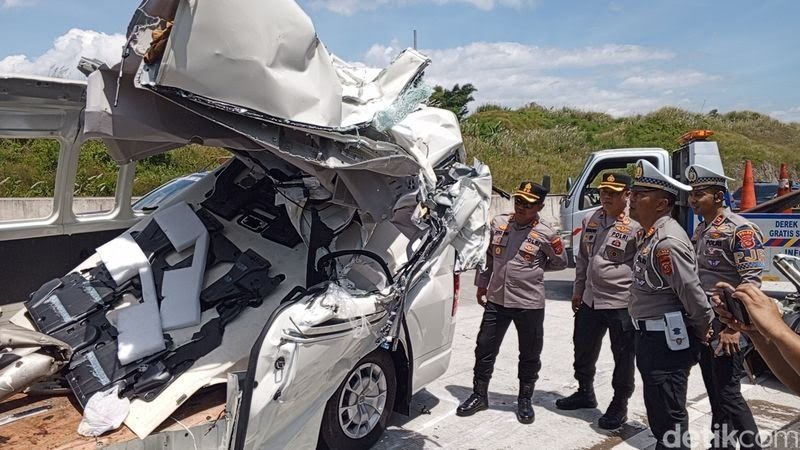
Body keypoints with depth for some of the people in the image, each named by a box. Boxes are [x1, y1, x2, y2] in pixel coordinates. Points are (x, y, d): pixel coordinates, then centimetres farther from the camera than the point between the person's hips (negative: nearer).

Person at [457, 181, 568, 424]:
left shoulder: (546, 235, -9)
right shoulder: (498, 223, 0)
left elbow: (560, 262, 8)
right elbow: (487, 256, 11)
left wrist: (534, 268, 5)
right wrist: (482, 286, 13)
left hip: (529, 304, -3)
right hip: (496, 300, 3)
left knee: (529, 355, 11)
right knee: (485, 349, 10)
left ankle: (525, 400, 31)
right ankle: (479, 395, 27)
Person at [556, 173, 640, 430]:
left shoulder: (636, 226, -14)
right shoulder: (590, 221, 7)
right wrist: (578, 290, 16)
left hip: (622, 303, -7)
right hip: (590, 300, 7)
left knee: (623, 357, 9)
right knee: (583, 349, 20)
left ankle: (619, 405, 27)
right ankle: (585, 393, 42)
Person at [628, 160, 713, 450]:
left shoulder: (667, 242, -24)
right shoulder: (649, 234, 9)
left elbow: (692, 294, -22)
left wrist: (705, 332, -7)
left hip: (667, 339, -10)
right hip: (650, 336, 10)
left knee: (669, 414, 2)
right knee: (657, 408, 23)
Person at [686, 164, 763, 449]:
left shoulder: (740, 229, -14)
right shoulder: (701, 230, 12)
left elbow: (751, 281, -20)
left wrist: (734, 327, -23)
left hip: (727, 329, -8)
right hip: (703, 327, 8)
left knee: (729, 393, -2)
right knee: (714, 392, 17)